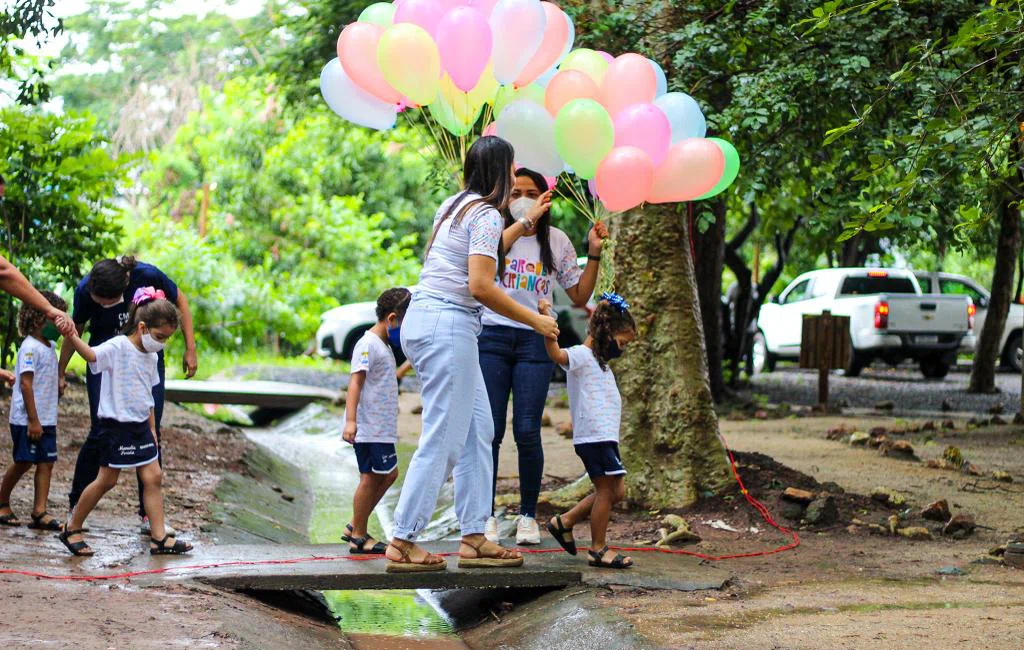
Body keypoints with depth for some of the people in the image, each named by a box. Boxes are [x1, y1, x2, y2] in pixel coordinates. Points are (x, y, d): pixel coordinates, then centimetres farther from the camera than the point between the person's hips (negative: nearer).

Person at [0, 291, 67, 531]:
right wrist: (33, 420, -21)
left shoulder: (50, 346, 12)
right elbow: (26, 384, -19)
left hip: (46, 419, 8)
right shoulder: (30, 347, -15)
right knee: (24, 463, 0)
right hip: (27, 420, -8)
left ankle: (40, 512, -1)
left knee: (46, 463, 1)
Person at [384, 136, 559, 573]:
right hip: (448, 325, -10)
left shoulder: (454, 206, 17)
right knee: (443, 437, -8)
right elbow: (480, 286, -18)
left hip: (423, 319, 10)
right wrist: (535, 321, -9)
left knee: (478, 430, 12)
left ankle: (473, 537, 12)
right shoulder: (487, 214, -10)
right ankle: (402, 544, -6)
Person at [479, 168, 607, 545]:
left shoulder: (556, 241, 11)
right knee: (489, 430, -5)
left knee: (527, 432, -6)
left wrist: (593, 254, 4)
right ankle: (487, 515, 5)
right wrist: (525, 221, -21)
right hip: (492, 337, -1)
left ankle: (528, 516, 6)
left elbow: (580, 297, 13)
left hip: (535, 342, 1)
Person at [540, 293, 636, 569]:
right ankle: (598, 549, 4)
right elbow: (558, 355, -31)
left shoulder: (598, 361, 22)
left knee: (616, 491, 12)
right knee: (606, 490, -5)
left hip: (605, 436, 10)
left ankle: (564, 522, 19)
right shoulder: (581, 355, -10)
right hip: (594, 436, -10)